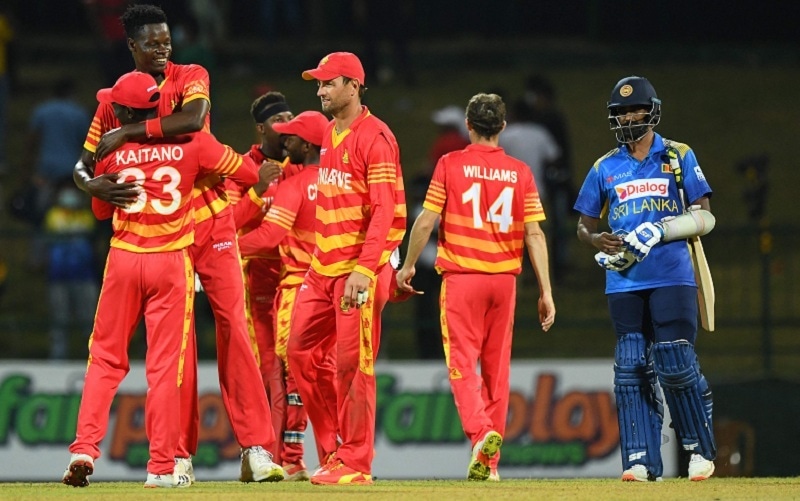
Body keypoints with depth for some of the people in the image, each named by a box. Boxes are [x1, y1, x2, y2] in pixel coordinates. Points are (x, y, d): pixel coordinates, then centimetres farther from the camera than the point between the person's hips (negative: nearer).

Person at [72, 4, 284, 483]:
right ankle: (180, 454, 6)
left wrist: (127, 132, -26)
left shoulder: (192, 78, -2)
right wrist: (94, 184, -20)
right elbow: (83, 164, 4)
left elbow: (192, 118, -25)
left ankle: (256, 447, -11)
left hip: (211, 221, -2)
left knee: (234, 326, -8)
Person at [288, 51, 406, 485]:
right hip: (322, 266, 9)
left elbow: (384, 212, -18)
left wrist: (363, 270, -26)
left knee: (352, 363, -7)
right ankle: (333, 449, 16)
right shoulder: (329, 135, 16)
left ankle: (355, 463, -1)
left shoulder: (374, 137, -12)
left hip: (360, 266, -9)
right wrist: (320, 260, 15)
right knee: (300, 349, 7)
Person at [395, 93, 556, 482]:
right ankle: (490, 461, 13)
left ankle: (480, 432, -27)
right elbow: (534, 234, 0)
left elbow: (426, 221, -5)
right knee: (496, 367, 10)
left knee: (462, 362, -2)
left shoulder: (450, 164, -3)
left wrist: (408, 266, 10)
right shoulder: (520, 172, 4)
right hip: (504, 277, 3)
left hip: (461, 275, -3)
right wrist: (545, 291, 2)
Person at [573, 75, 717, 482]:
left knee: (676, 364, -11)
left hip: (672, 277, -3)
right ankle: (641, 460, -4)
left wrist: (660, 231, -14)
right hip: (624, 281, 3)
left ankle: (700, 450, 2)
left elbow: (704, 217, 2)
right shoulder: (604, 168, 15)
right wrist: (597, 241, -6)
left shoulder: (678, 157, 7)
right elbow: (584, 226, 18)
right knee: (631, 368, -3)